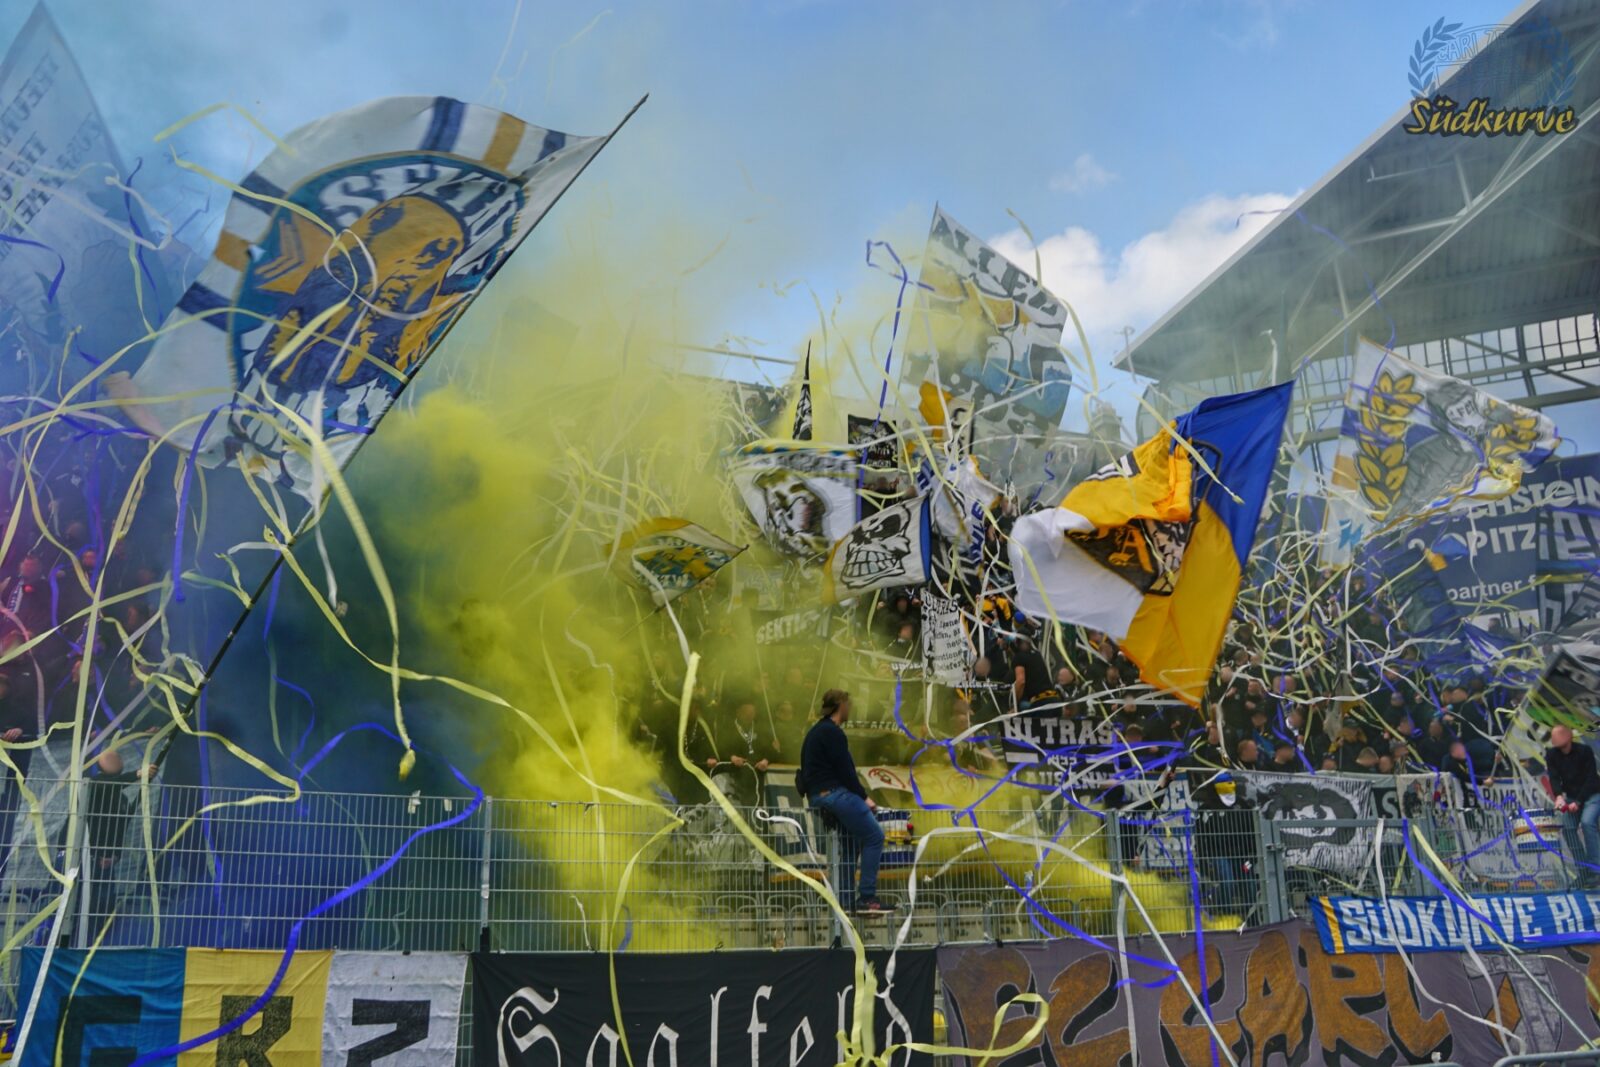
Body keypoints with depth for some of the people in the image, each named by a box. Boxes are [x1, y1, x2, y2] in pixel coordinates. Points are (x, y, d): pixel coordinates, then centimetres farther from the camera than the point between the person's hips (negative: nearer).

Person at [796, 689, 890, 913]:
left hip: (818, 795, 11)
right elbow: (845, 770, -16)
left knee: (853, 840, 18)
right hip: (834, 793, -11)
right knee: (874, 836, -9)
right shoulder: (832, 732, -11)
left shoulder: (816, 731, 19)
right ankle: (867, 897, -11)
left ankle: (843, 899, 16)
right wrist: (864, 797, -6)